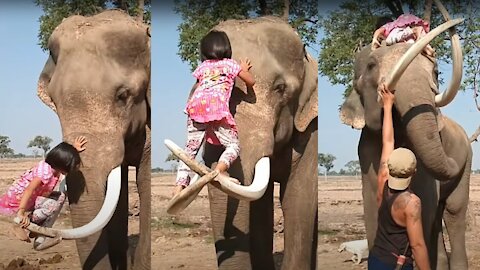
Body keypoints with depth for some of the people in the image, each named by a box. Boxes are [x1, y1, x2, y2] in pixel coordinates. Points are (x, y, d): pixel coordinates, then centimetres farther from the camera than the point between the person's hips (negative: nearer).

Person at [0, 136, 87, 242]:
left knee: (60, 197, 5)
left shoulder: (53, 167, -1)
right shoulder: (45, 171, -29)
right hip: (15, 201, -10)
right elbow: (29, 190, -39)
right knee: (53, 205, -24)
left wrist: (74, 150, 7)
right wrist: (21, 212, -47)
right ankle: (20, 225, -17)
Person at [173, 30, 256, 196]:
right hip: (217, 106, -3)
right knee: (233, 145, 4)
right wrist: (244, 70, 48)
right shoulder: (230, 64, 22)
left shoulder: (201, 67, 28)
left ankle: (179, 186, -3)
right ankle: (218, 170, -24)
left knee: (190, 148, 9)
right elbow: (251, 82, 29)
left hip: (195, 106, 3)